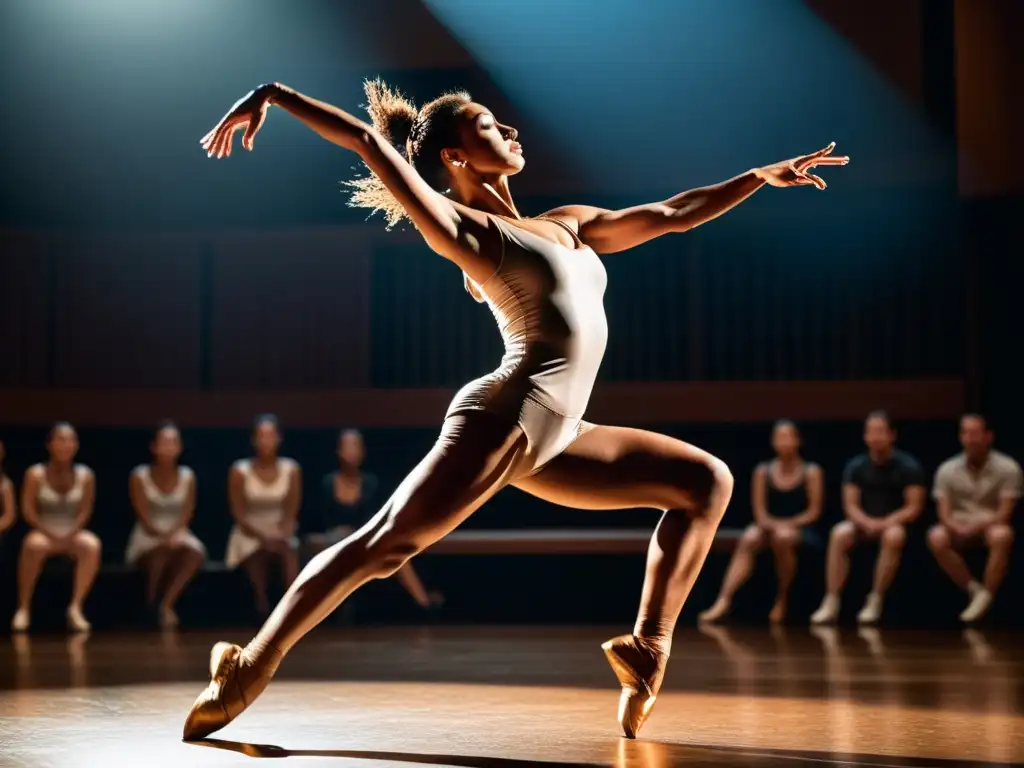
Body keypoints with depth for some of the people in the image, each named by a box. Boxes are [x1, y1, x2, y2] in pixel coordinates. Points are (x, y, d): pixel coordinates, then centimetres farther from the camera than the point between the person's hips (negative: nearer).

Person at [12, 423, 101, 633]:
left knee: (93, 545, -33)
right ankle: (23, 608, -25)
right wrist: (50, 534, -19)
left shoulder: (85, 475, -1)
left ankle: (76, 607, -33)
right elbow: (28, 510, -8)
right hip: (44, 533, -2)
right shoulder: (36, 474, -5)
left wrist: (70, 535, -17)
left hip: (72, 535, 2)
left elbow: (85, 511, -1)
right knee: (33, 544, -38)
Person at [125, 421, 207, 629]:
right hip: (148, 539, -3)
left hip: (178, 536, 3)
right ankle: (149, 604, -15)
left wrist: (173, 534, -22)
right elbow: (144, 518, -10)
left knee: (196, 553, -33)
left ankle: (167, 603, -23)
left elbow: (186, 514, -2)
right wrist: (161, 535, -26)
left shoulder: (187, 477, 6)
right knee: (161, 552, -39)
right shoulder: (140, 476, -1)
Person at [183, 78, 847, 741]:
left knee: (707, 481, 7)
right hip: (507, 415, -8)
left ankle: (648, 646, -2)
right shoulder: (461, 229, 2)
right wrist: (271, 94, -5)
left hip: (556, 437, 8)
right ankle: (250, 669, -9)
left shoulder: (569, 224, 23)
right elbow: (368, 140, -4)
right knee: (387, 543, -16)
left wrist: (762, 176, 25)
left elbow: (671, 215, 26)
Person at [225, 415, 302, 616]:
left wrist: (281, 536, -20)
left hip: (280, 534, 1)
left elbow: (291, 512, 0)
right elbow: (238, 514, -6)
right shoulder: (240, 471, -5)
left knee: (289, 549, -33)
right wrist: (263, 537, -21)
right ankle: (262, 605, -25)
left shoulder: (291, 470, 0)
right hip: (249, 535, -1)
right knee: (259, 550, -35)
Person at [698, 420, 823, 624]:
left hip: (799, 528, -2)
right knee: (748, 540, -32)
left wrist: (789, 524, -18)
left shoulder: (811, 472, 0)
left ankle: (782, 599, -19)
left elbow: (814, 512, -4)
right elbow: (759, 510, 2)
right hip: (769, 527, 2)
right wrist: (771, 523, -19)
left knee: (783, 537, -38)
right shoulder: (763, 471, 6)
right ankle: (724, 600, -46)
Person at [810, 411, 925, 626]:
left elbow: (913, 508, -10)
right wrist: (867, 522, -23)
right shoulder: (855, 466, 0)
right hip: (864, 524, 2)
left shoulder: (909, 466, -7)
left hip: (895, 524, -2)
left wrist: (885, 523, -23)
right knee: (839, 534, -30)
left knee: (893, 535, -38)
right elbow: (851, 506, -2)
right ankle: (831, 603, -32)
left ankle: (875, 601, -30)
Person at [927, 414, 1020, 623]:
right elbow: (943, 513, -5)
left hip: (992, 526, -2)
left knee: (1001, 536, -37)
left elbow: (1005, 513, -13)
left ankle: (986, 596, -25)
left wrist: (977, 526, -30)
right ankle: (975, 590, -16)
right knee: (937, 538, -30)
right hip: (959, 528, 2)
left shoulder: (1008, 468, -9)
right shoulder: (947, 470, -3)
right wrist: (956, 527, -28)